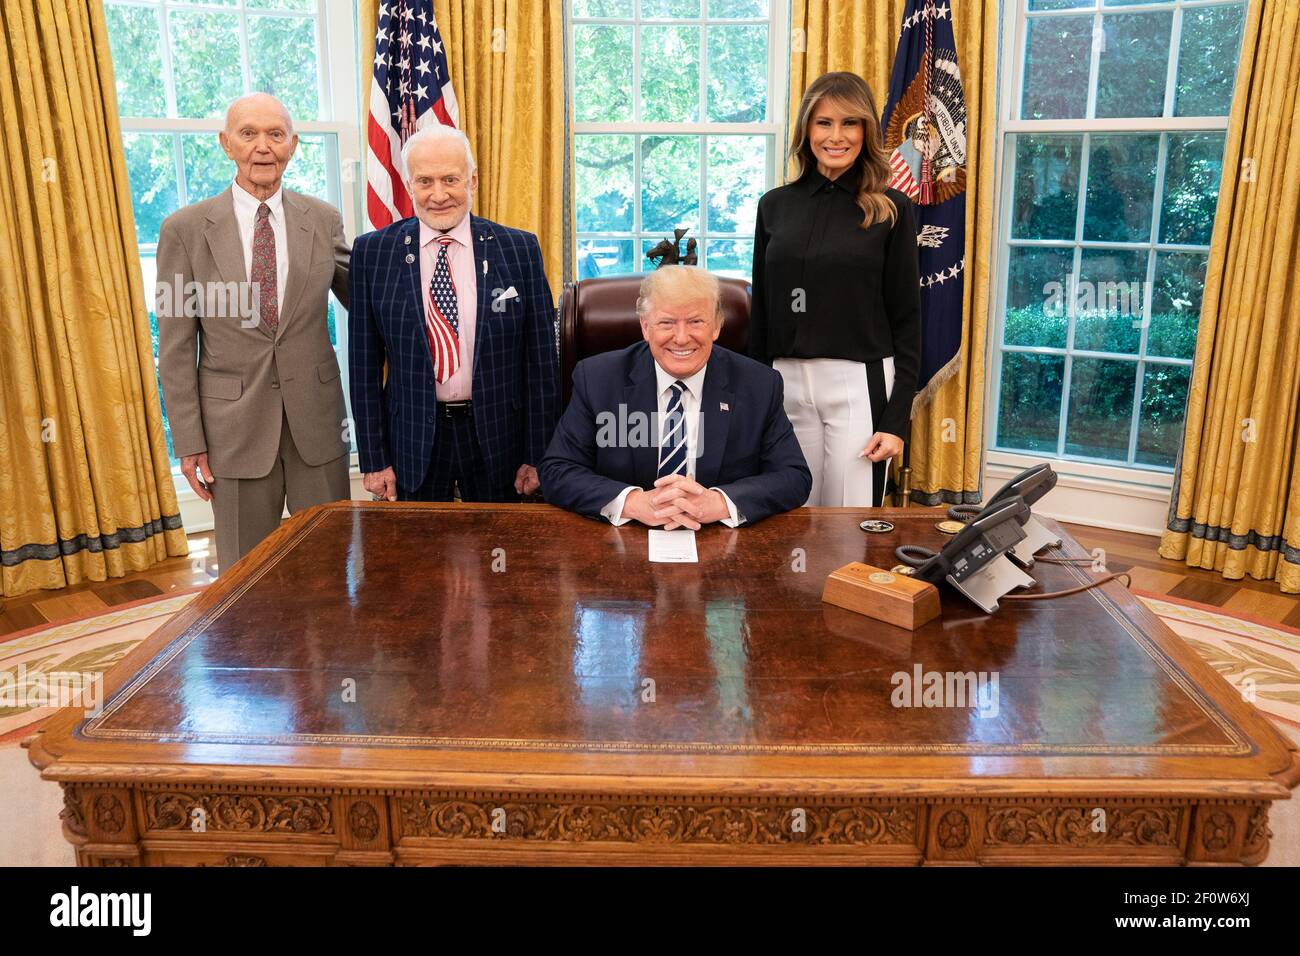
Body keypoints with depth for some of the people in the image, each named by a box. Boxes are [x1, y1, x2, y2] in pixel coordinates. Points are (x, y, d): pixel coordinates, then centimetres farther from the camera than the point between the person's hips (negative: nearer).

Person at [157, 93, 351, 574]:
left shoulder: (324, 220, 1)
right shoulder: (185, 229, -3)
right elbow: (176, 348, -1)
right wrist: (189, 442, -4)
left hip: (316, 421, 2)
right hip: (235, 426, -1)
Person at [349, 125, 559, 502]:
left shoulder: (519, 249, -3)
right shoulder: (372, 252, -2)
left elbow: (541, 358, -2)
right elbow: (364, 363, 1)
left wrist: (537, 456, -3)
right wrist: (373, 459, -1)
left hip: (497, 437, 0)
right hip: (412, 440, 0)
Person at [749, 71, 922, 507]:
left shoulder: (891, 210, 0)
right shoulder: (775, 205, 8)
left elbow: (906, 318, -1)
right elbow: (760, 309, 11)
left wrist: (897, 419, -7)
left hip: (859, 385, -3)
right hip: (786, 381, 3)